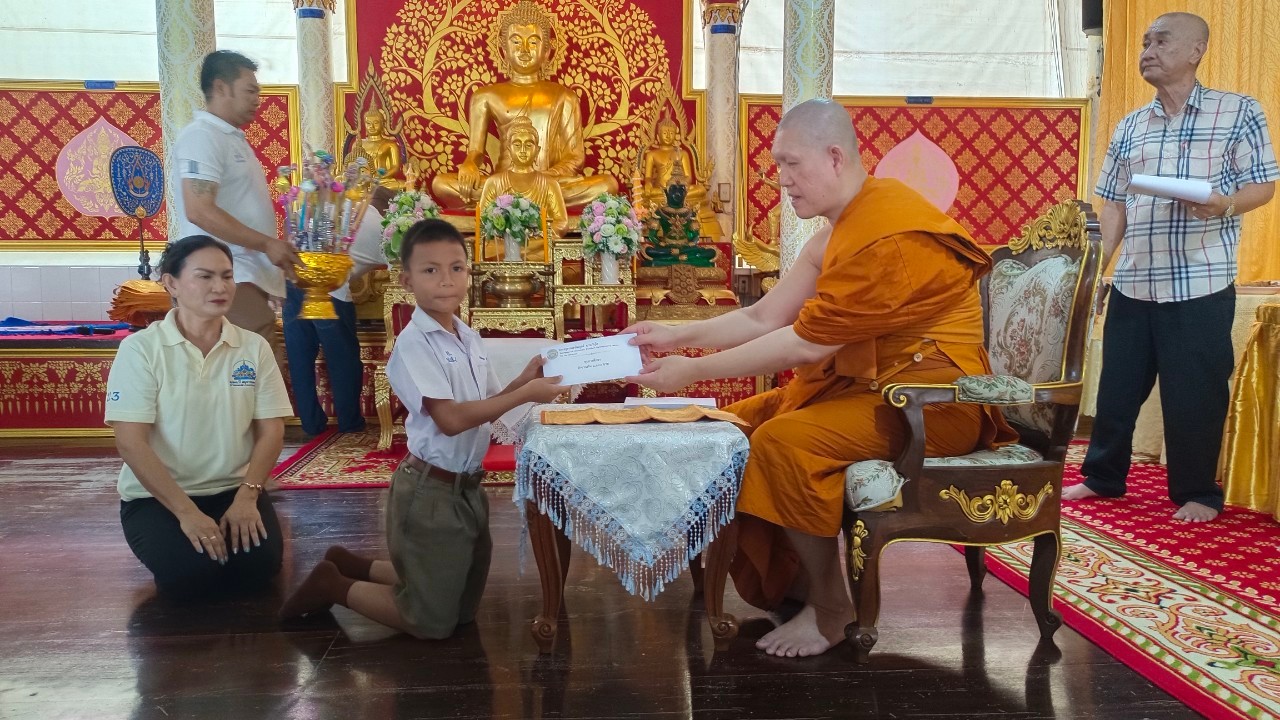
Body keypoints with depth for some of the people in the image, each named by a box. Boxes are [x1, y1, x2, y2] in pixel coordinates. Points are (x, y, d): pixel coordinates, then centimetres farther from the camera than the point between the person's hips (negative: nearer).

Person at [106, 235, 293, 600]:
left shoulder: (254, 347, 0)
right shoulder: (140, 348, -9)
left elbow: (271, 431, 0)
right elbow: (131, 442, -14)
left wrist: (247, 496, -16)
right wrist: (186, 511, -21)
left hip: (233, 490, 2)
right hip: (156, 496, -2)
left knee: (260, 563, -22)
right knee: (188, 573, -26)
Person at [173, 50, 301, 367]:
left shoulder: (233, 137, 20)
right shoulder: (202, 136, -10)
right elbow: (200, 211, -21)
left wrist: (275, 248, 18)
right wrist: (266, 244, -18)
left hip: (249, 276, 10)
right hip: (229, 278, -10)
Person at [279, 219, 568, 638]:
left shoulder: (470, 338, 7)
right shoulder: (414, 343, -18)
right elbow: (451, 419, -26)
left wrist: (522, 380, -5)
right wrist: (525, 395, -25)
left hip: (467, 486, 8)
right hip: (432, 489, -8)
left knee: (464, 609, 21)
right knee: (433, 623, 2)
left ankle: (350, 567, 30)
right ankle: (333, 585, 20)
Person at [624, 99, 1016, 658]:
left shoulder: (889, 234, -22)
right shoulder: (839, 228, 10)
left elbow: (806, 343, -22)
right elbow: (763, 319, 6)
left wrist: (694, 371, -17)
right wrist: (677, 336, -3)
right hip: (869, 384, 10)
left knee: (782, 442, -28)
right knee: (739, 422, 3)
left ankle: (830, 608, -9)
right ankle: (789, 580, 10)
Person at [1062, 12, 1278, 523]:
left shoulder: (1239, 112, 0)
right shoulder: (1130, 127, 12)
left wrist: (1225, 203, -23)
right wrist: (1097, 265, 6)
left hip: (1201, 284, -4)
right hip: (1132, 284, 4)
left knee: (1195, 395, 2)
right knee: (1117, 387, 10)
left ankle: (1199, 493, 18)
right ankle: (1101, 477, 25)